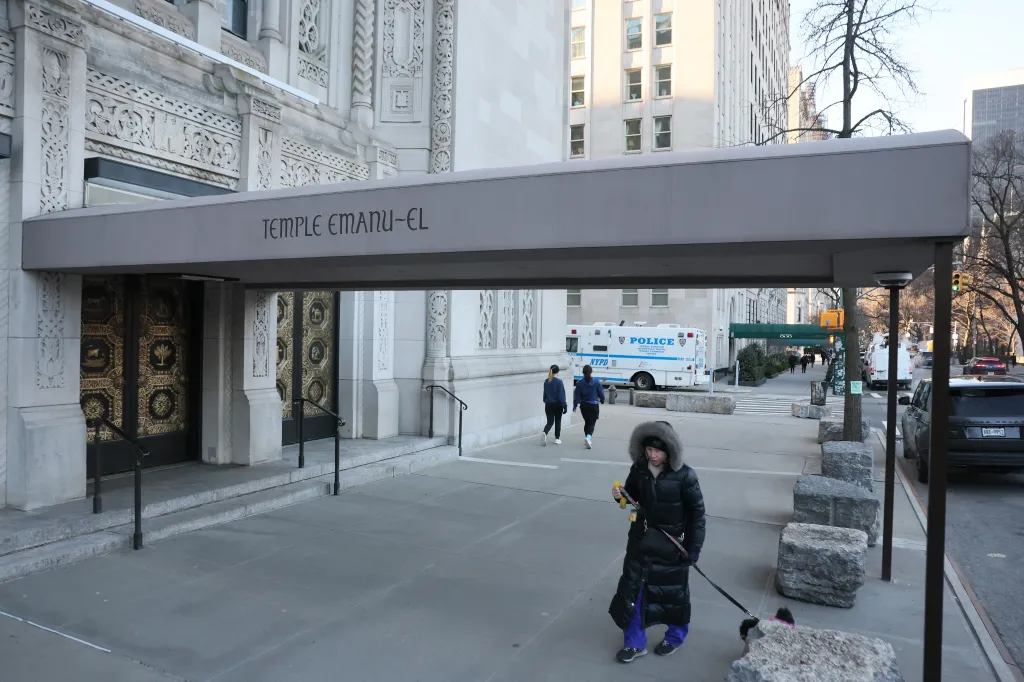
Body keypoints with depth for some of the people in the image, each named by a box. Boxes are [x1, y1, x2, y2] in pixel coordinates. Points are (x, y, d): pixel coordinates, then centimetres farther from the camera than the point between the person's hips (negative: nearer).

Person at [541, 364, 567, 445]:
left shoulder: (546, 381, 1)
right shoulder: (559, 381, -13)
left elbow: (545, 393, 9)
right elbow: (561, 395, -14)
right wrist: (564, 406, -9)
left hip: (548, 405, 3)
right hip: (557, 404, -3)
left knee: (550, 422, 5)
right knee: (558, 421, 13)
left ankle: (545, 433, -24)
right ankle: (557, 439, 19)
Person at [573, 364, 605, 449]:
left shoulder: (579, 383, -7)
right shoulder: (596, 382, -8)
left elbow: (577, 395, -5)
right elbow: (601, 394, 0)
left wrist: (575, 406, 4)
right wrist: (602, 400, 21)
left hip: (584, 406, 2)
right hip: (594, 406, -2)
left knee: (587, 422, 20)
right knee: (592, 423, -1)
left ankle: (587, 439, 28)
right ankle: (588, 437, -25)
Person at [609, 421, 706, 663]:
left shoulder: (684, 476, -19)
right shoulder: (638, 470, -7)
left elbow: (697, 513, -11)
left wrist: (694, 548, -11)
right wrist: (621, 496, -14)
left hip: (672, 544, -3)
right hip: (642, 539, 4)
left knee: (673, 592, 13)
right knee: (632, 589, 7)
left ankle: (675, 637, 40)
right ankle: (635, 642, 24)